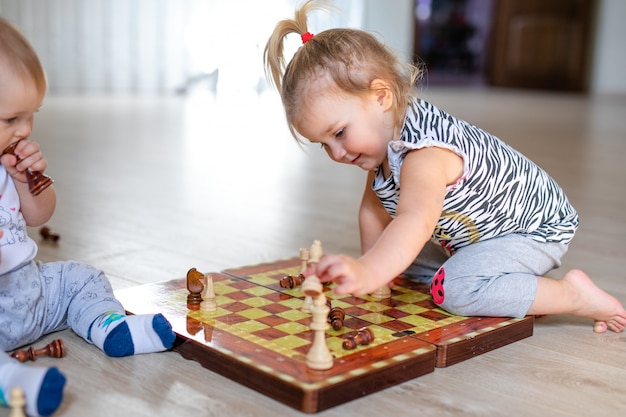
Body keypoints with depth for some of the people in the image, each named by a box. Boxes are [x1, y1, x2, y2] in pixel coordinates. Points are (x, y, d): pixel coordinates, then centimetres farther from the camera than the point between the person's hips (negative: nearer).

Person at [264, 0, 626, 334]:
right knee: (404, 261, 7)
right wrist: (374, 266, -5)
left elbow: (416, 220, -56)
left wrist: (367, 271, -71)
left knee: (456, 289, -29)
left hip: (535, 229, -10)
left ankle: (574, 294, -13)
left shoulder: (425, 153, -37)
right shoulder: (384, 139, -5)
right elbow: (374, 210, 6)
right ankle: (522, 285, 8)